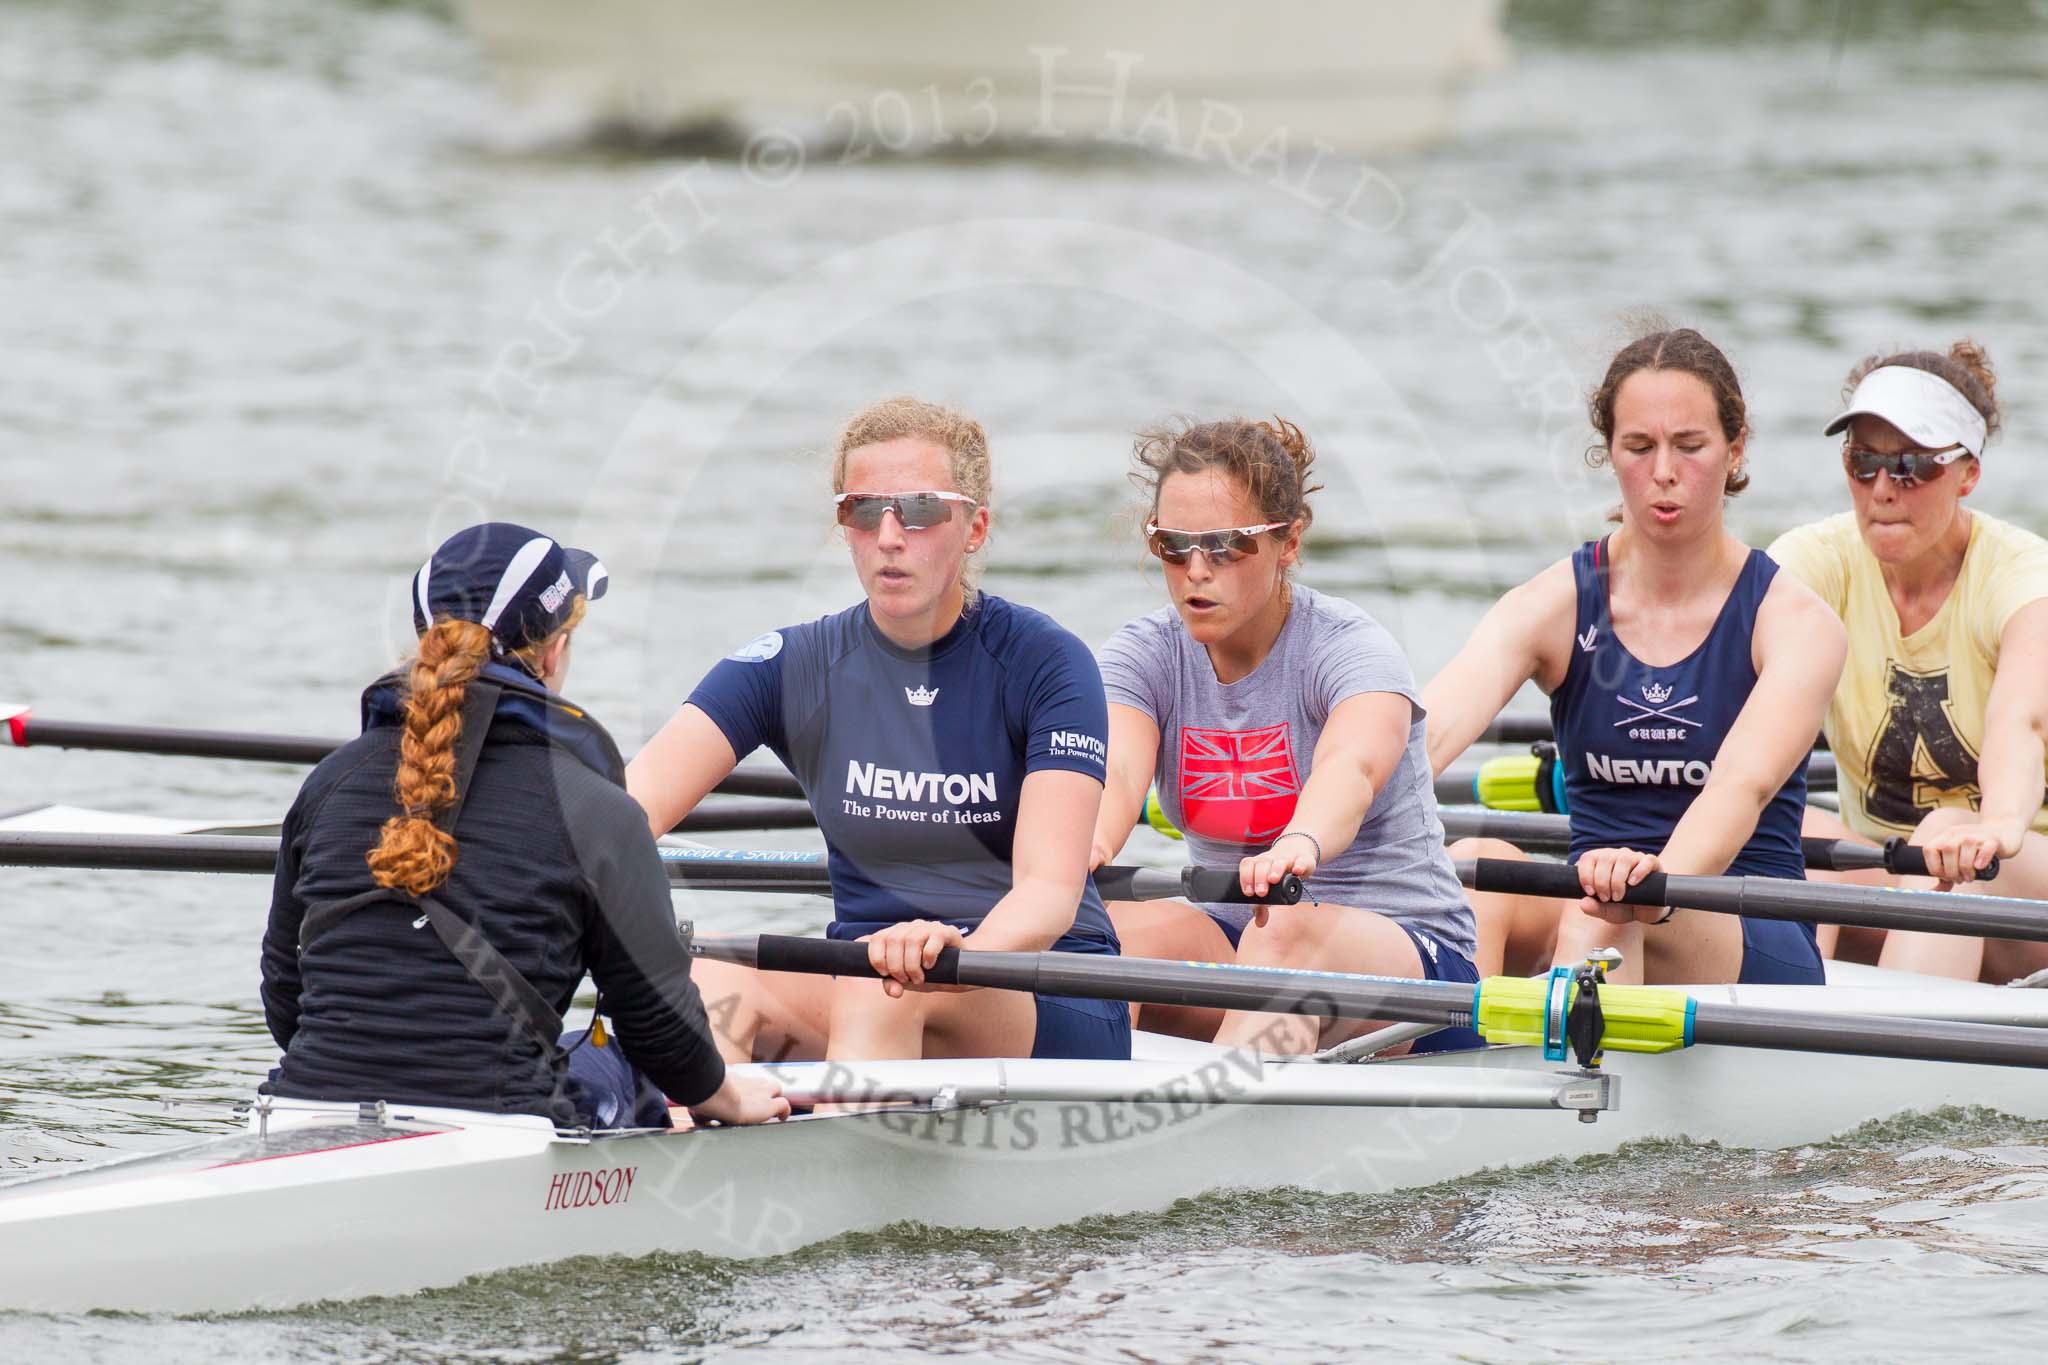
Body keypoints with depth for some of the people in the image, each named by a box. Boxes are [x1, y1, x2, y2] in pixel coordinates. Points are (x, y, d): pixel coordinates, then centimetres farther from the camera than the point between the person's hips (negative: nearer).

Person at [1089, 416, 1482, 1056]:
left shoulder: (1349, 645, -11)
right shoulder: (1144, 654, 1)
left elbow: (1351, 768, -34)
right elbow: (1115, 771, -20)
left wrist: (1302, 844, -58)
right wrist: (1085, 843, -46)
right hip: (1233, 941, 4)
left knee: (1288, 933, -38)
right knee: (1130, 928, -28)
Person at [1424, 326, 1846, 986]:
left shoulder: (1796, 623, -6)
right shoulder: (1554, 605, 1)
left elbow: (1745, 783, -25)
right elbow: (1432, 728, -17)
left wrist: (1662, 881, -49)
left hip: (1759, 945, -3)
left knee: (1608, 913, -37)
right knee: (1473, 866, -30)